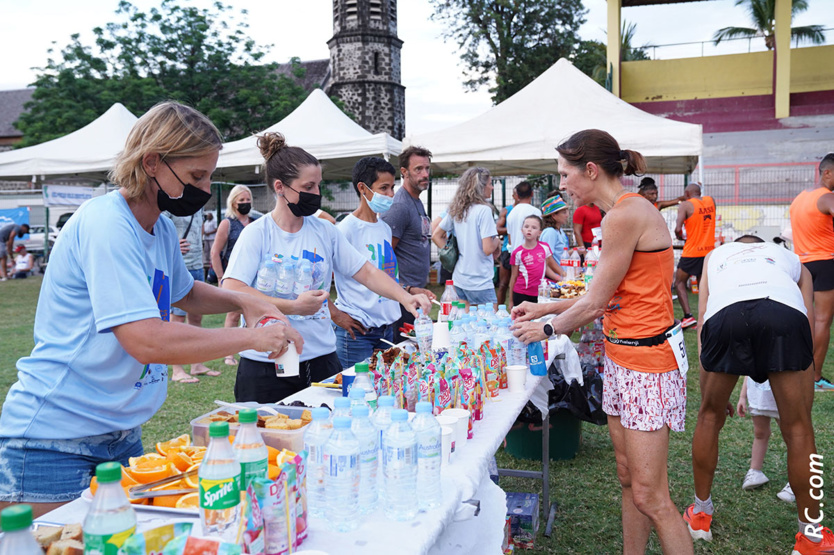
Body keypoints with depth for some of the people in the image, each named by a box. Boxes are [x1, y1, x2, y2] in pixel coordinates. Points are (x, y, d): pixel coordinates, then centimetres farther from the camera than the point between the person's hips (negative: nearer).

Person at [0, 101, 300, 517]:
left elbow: (183, 293, 26)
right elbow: (147, 341, -32)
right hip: (55, 443, -9)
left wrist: (241, 301, 7)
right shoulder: (106, 225, -22)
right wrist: (251, 338, -23)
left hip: (121, 435, 9)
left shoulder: (162, 229, 6)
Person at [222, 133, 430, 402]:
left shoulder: (325, 231, 7)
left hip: (321, 359, 4)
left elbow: (367, 273, 8)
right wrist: (294, 306, -21)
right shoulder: (257, 234, -6)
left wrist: (405, 297, -8)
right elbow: (232, 291, -17)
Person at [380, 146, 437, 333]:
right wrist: (409, 290, -21)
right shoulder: (399, 206, -15)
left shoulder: (418, 202, 16)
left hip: (416, 292, 10)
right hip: (403, 297, -9)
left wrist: (420, 289, 18)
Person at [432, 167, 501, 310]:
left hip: (459, 280, 7)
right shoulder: (483, 210, -15)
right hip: (480, 282, -7)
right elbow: (488, 249, -20)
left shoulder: (455, 210, 7)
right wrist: (497, 241, 1)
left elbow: (436, 236, 13)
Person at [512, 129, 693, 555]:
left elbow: (594, 304, -13)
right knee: (628, 479, 16)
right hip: (622, 359, 10)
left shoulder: (624, 216, -18)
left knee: (649, 497, -3)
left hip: (646, 360, -10)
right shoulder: (627, 210, 12)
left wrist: (545, 329, 3)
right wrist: (544, 309, 17)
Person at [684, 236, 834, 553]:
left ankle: (700, 514, 36)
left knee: (710, 417, 22)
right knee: (797, 429, 16)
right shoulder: (791, 259, 40)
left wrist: (707, 394, 38)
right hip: (786, 311, 0)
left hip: (724, 313, 0)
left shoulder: (715, 256, 40)